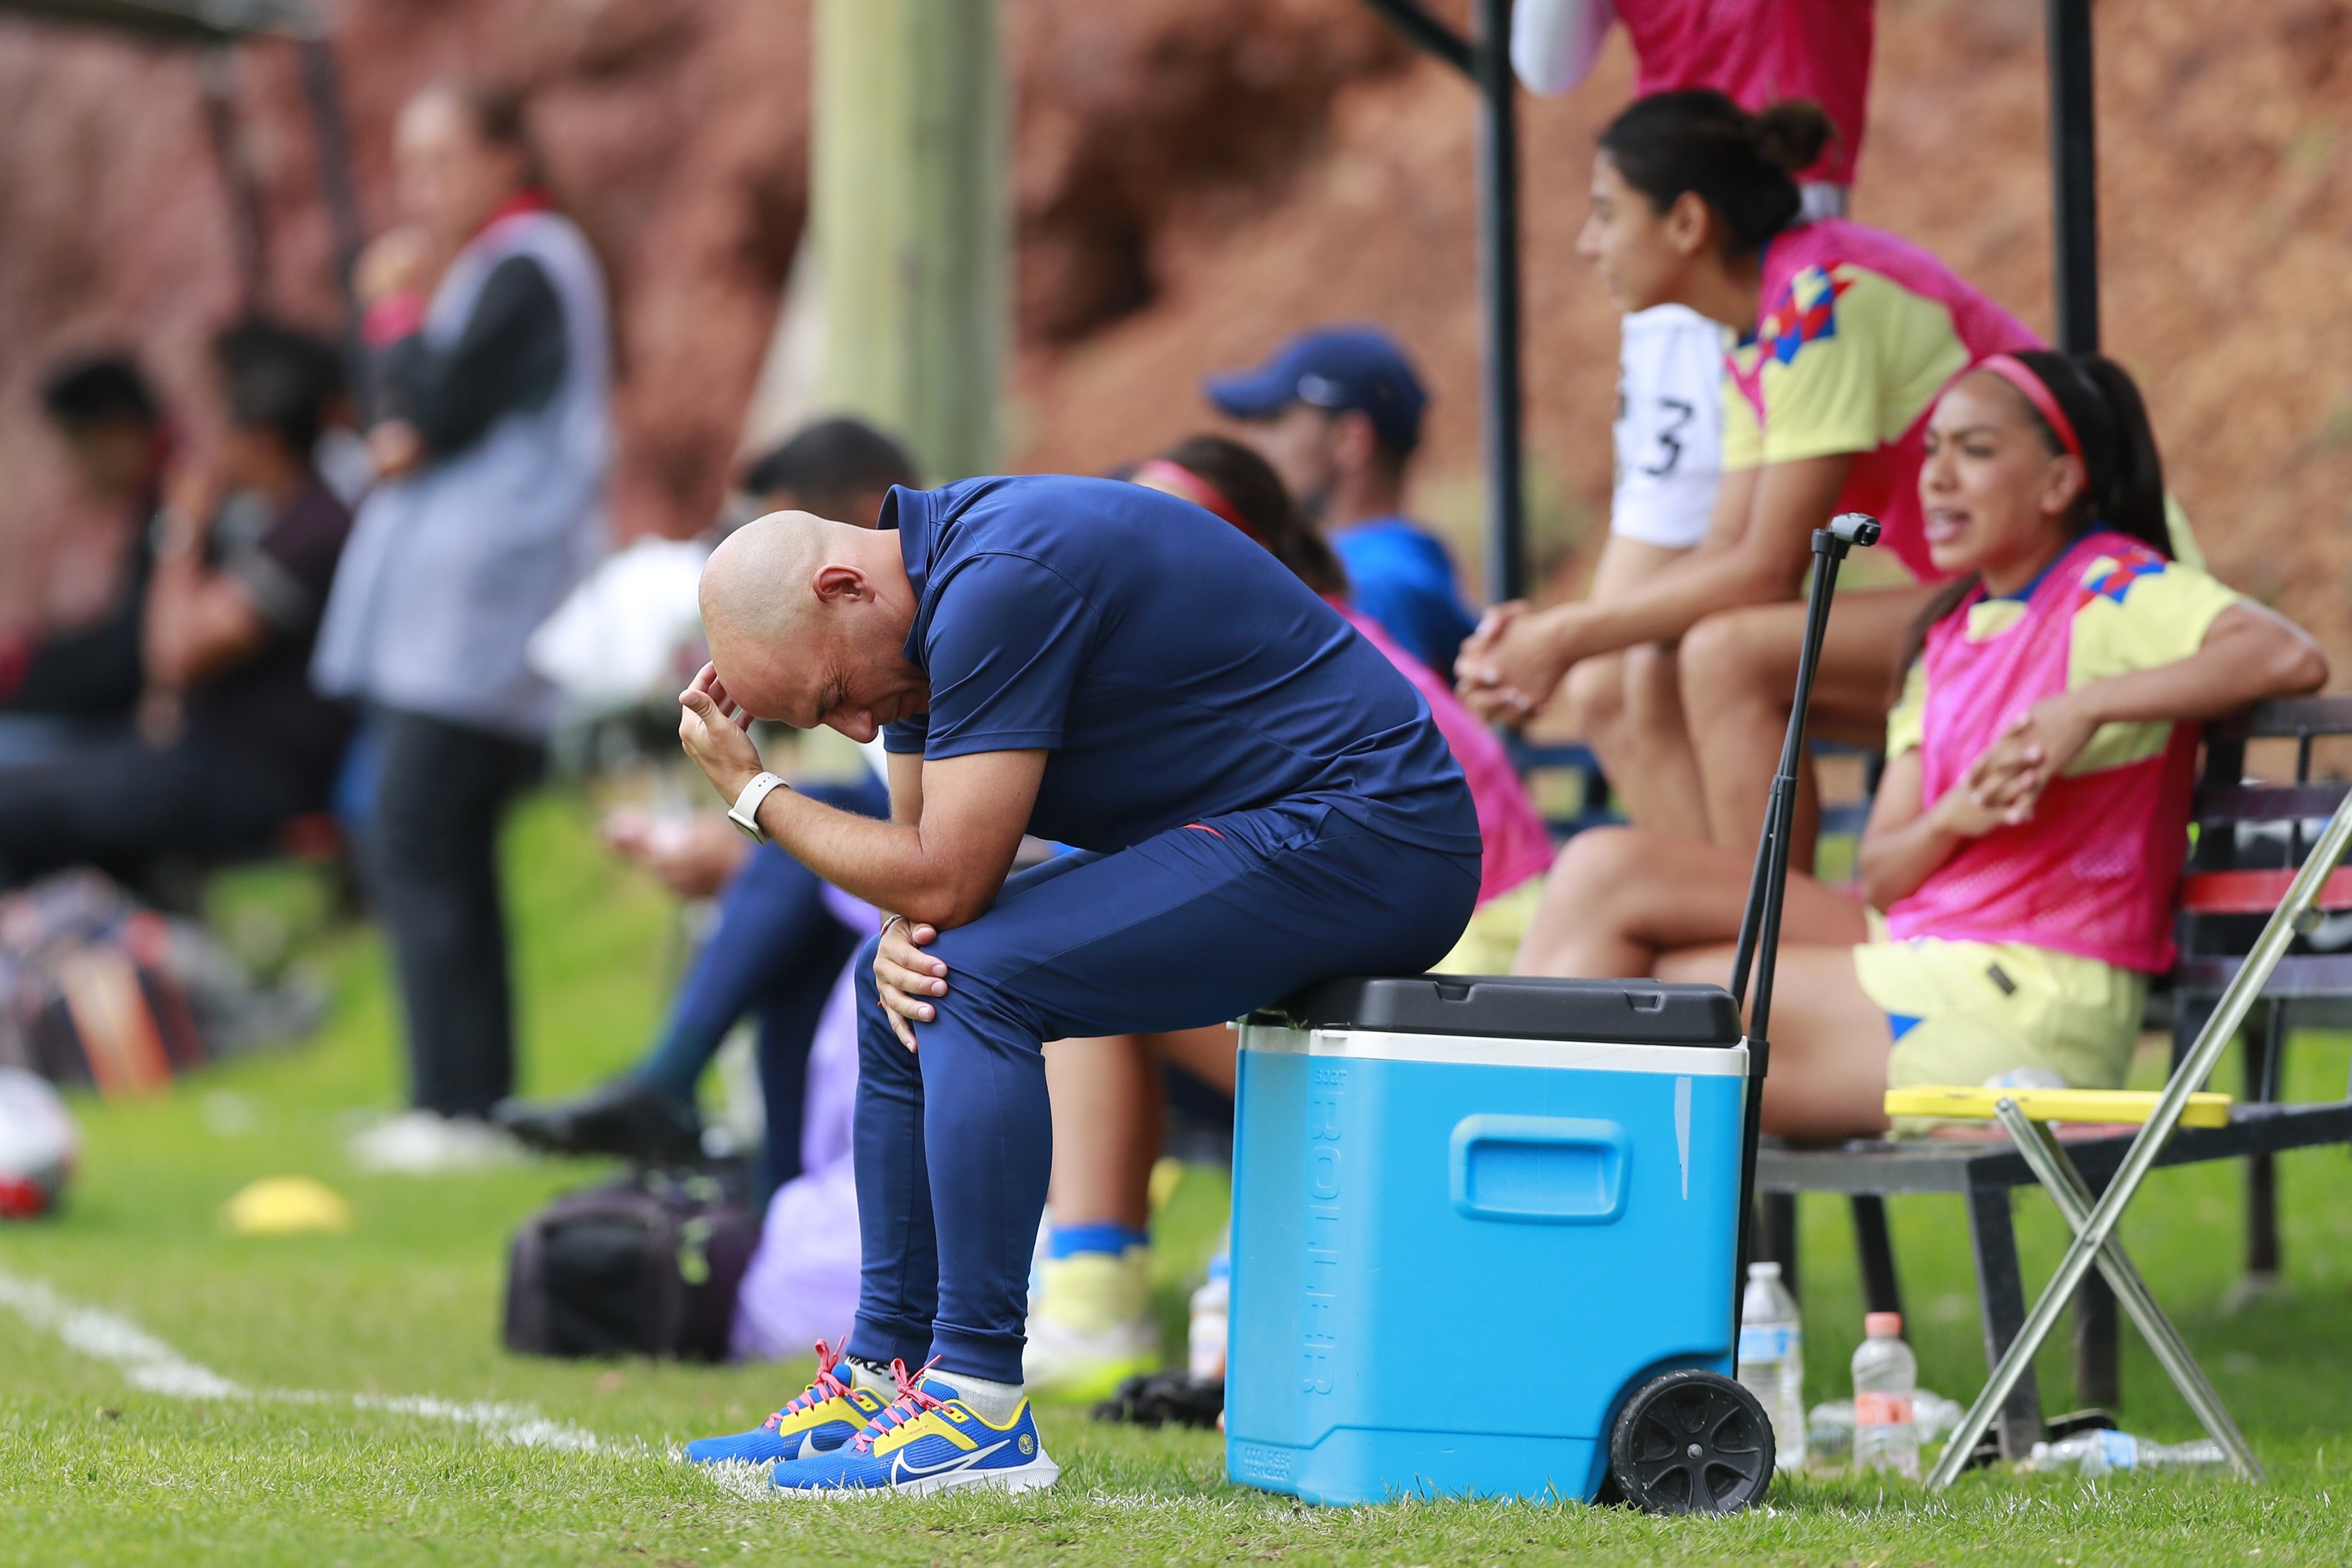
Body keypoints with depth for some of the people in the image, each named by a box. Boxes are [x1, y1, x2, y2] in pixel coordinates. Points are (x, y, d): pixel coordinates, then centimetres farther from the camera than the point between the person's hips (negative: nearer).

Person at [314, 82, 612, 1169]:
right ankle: (473, 1099, 11)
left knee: (415, 845, -13)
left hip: (476, 616, -10)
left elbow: (428, 415, -17)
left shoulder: (527, 270, -10)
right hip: (435, 602, 10)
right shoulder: (485, 265, 21)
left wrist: (398, 314, -3)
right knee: (444, 854, 9)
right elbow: (406, 428, 17)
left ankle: (462, 1102, -15)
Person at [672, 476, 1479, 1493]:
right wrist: (899, 937, -8)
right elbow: (920, 854, 14)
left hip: (1366, 843, -11)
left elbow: (948, 877, -22)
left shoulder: (1001, 583, -23)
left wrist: (751, 791, -10)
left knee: (979, 981, -22)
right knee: (900, 985, 12)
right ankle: (887, 1372, 14)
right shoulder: (919, 594, 8)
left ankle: (980, 1412, -22)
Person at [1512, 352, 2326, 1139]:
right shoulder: (1952, 634, 17)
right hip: (1920, 953, 8)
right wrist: (1953, 816, -12)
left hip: (2028, 1005, -8)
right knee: (1610, 870, -2)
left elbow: (2290, 657, -25)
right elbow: (1881, 872, 11)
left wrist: (2089, 704, -26)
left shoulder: (2114, 589, -6)